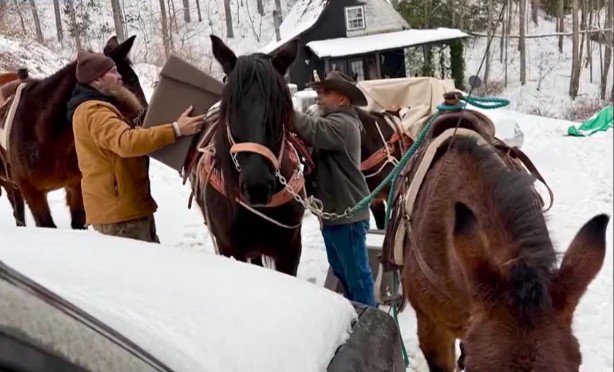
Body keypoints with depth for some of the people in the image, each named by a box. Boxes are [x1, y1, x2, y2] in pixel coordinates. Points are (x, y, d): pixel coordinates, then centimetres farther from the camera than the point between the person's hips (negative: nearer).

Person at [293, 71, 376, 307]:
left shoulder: (343, 124, -18)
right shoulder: (331, 121, 16)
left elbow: (312, 131, -35)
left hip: (347, 213, -11)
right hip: (333, 211, 11)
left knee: (356, 274, 1)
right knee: (341, 271, 22)